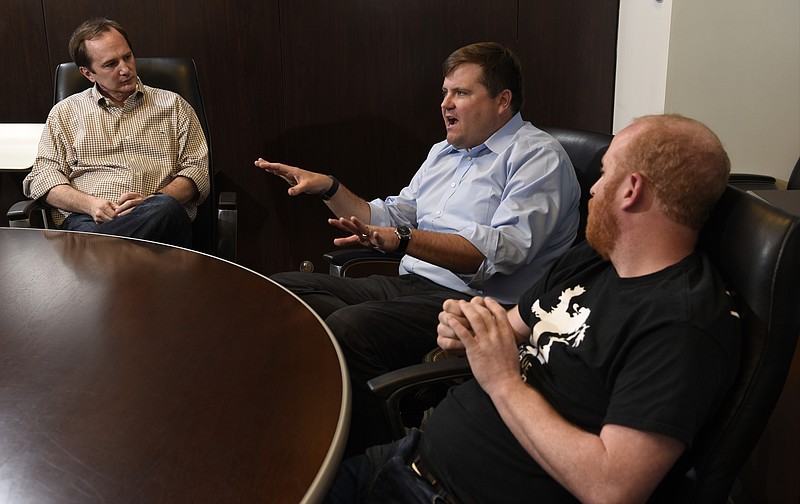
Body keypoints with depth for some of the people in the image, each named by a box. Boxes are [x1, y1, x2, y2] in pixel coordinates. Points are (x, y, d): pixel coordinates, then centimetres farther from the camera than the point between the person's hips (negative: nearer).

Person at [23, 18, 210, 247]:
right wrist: (89, 203, -8)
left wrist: (152, 202, -7)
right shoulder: (65, 112, 22)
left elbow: (197, 170, 12)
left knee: (166, 208, -40)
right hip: (87, 219, -2)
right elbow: (43, 175, 13)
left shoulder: (173, 105, 20)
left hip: (158, 219, 3)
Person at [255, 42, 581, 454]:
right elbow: (390, 219, 27)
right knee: (279, 289, -4)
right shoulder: (443, 152, 24)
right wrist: (329, 189, 13)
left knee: (347, 328, -33)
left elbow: (502, 250, -20)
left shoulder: (538, 156, -4)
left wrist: (404, 240, -31)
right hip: (408, 285, 9)